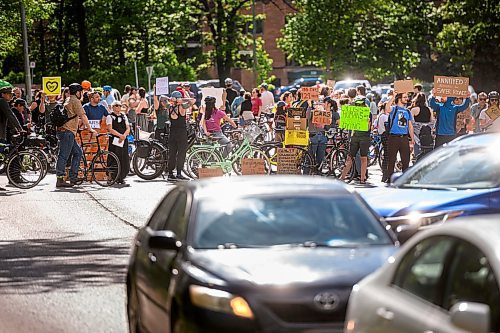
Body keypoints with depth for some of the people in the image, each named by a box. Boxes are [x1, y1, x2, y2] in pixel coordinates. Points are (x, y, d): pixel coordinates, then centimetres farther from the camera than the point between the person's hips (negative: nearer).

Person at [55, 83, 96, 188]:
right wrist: (90, 129, -5)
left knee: (78, 152, 13)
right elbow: (83, 116, -12)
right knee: (64, 156, -10)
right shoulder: (75, 101, -8)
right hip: (67, 131, -10)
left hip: (67, 132, 10)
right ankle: (60, 180, -11)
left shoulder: (68, 101, 23)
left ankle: (73, 178, 9)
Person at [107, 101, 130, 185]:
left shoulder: (124, 116, 18)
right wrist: (120, 135, -18)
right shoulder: (110, 117, 3)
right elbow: (110, 129, -8)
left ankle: (121, 178, 8)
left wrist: (124, 135, -10)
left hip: (124, 140, 5)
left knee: (125, 160, -1)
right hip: (114, 141, -5)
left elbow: (128, 128, 11)